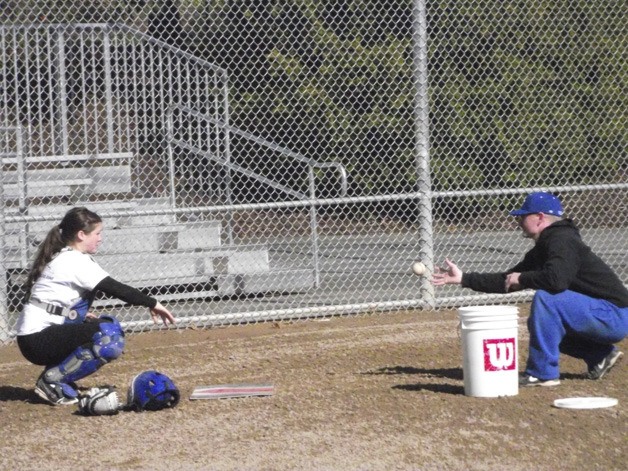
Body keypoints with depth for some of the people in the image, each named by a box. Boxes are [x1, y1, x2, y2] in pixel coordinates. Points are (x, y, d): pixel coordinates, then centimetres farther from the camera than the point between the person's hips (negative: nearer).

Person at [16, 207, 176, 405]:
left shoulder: (61, 257, 17)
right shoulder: (75, 261, -13)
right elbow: (115, 288, -16)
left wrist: (81, 315, 9)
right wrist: (153, 303, -10)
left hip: (34, 338, 10)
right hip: (38, 341, -10)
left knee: (108, 323, 21)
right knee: (111, 340, -22)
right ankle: (52, 381, -12)